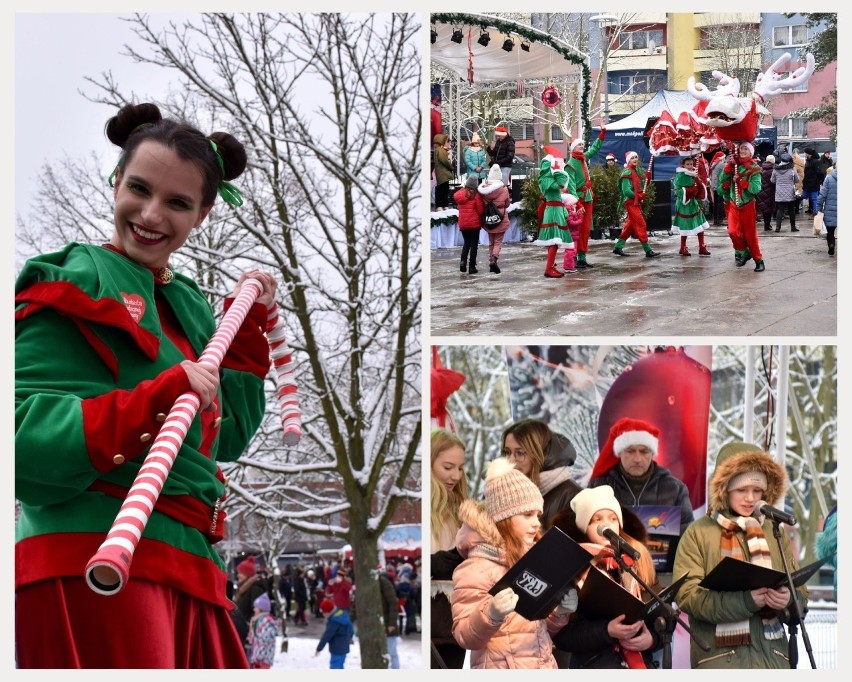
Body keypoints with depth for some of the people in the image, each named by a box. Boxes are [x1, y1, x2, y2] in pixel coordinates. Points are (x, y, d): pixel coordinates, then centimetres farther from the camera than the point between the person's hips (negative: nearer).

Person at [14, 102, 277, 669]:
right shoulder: (78, 283, -2)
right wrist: (157, 398, -22)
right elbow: (22, 434, -14)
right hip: (95, 562, -8)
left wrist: (251, 325, 22)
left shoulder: (186, 303, 21)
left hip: (185, 569, 8)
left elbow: (228, 436, 27)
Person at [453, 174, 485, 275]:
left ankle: (463, 261, -1)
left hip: (463, 224, 4)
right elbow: (481, 210, -11)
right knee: (474, 244, 5)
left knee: (466, 243, 19)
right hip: (474, 223, -4)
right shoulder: (476, 195, -14)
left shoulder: (459, 194, 0)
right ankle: (472, 267, 5)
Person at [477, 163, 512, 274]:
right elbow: (507, 204, 0)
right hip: (501, 219, -3)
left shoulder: (483, 189, -8)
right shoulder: (504, 189, -13)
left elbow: (482, 204, -2)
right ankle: (494, 259, -20)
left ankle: (491, 261, 18)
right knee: (498, 242, 2)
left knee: (491, 242, 17)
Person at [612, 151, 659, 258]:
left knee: (630, 225, 12)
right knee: (641, 225, -10)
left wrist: (642, 195, -1)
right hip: (631, 202, -9)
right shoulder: (627, 172, -13)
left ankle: (618, 247, 19)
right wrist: (638, 196, -12)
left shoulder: (637, 171, 14)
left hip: (637, 202, 9)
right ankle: (648, 250, -10)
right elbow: (626, 190, -20)